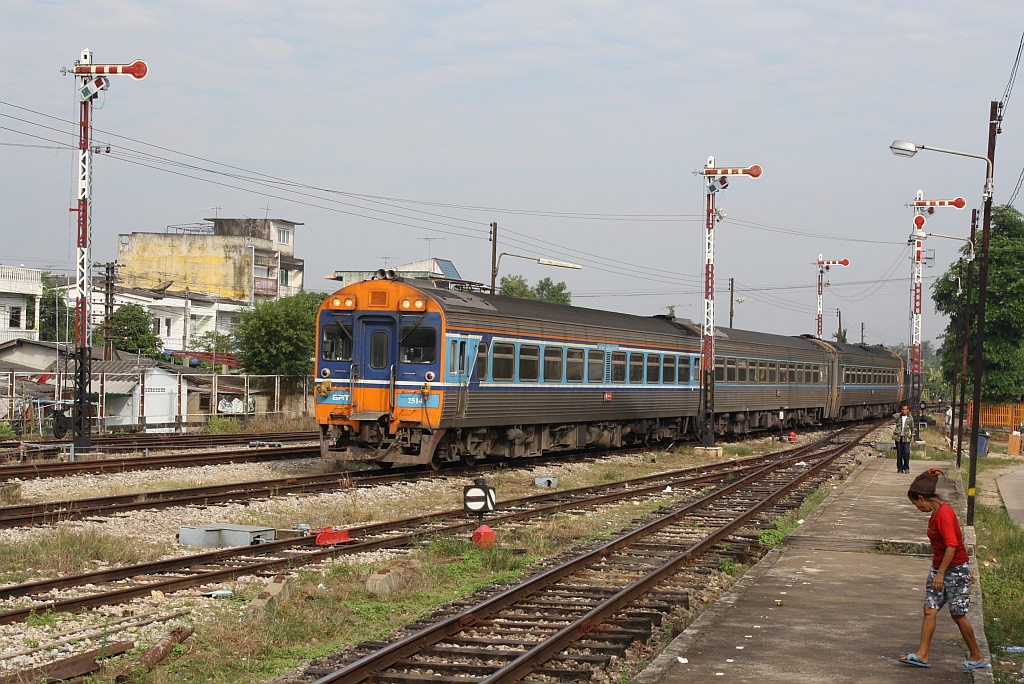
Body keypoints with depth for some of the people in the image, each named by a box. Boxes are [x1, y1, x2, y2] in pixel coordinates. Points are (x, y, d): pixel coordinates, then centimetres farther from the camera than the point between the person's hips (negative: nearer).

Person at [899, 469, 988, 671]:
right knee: (929, 610, 2)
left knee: (958, 614, 1)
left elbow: (952, 545, -25)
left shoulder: (944, 512, -21)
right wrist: (965, 569, 21)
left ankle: (977, 656, 15)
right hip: (939, 568, 9)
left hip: (955, 570, -9)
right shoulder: (935, 514, 9)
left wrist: (941, 573, -23)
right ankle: (922, 655, 1)